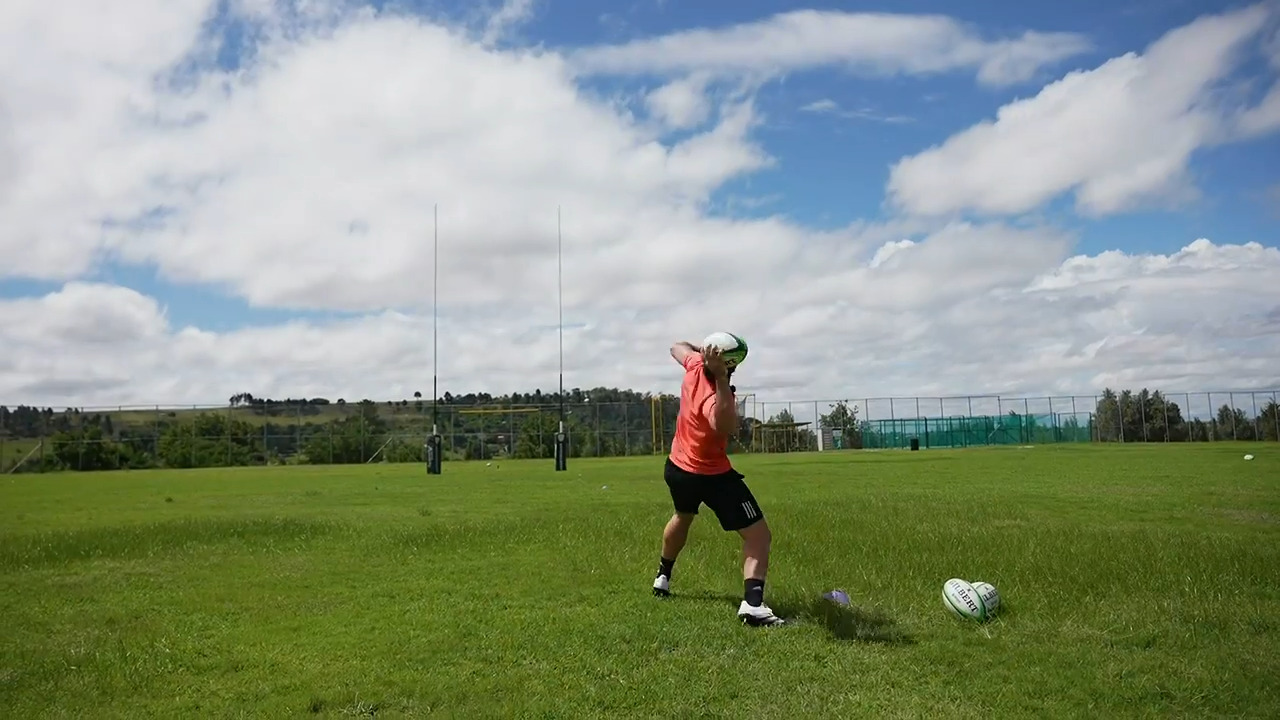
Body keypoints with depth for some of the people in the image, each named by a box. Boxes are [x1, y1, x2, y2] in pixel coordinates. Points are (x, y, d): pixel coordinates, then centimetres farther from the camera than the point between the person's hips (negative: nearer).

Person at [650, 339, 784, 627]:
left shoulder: (695, 365, -16)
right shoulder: (714, 398, -37)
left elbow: (678, 348, 10)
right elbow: (726, 427, -63)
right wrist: (721, 378, -67)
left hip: (677, 468, 9)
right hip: (713, 476, -9)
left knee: (682, 517, 36)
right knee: (759, 535, -6)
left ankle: (663, 577, 52)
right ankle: (753, 604, -22)